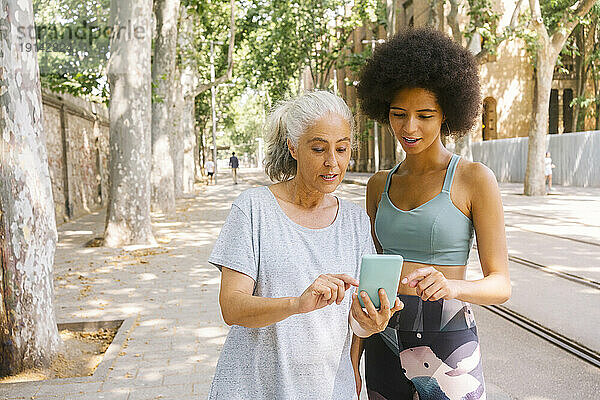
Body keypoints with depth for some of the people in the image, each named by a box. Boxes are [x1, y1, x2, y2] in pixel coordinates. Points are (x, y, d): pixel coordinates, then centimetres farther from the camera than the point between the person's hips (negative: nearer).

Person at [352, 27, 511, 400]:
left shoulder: (476, 179, -8)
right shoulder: (380, 185, 7)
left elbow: (501, 284, -9)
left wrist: (450, 286, -30)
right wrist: (354, 355, 8)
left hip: (446, 344, -4)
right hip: (385, 341, 5)